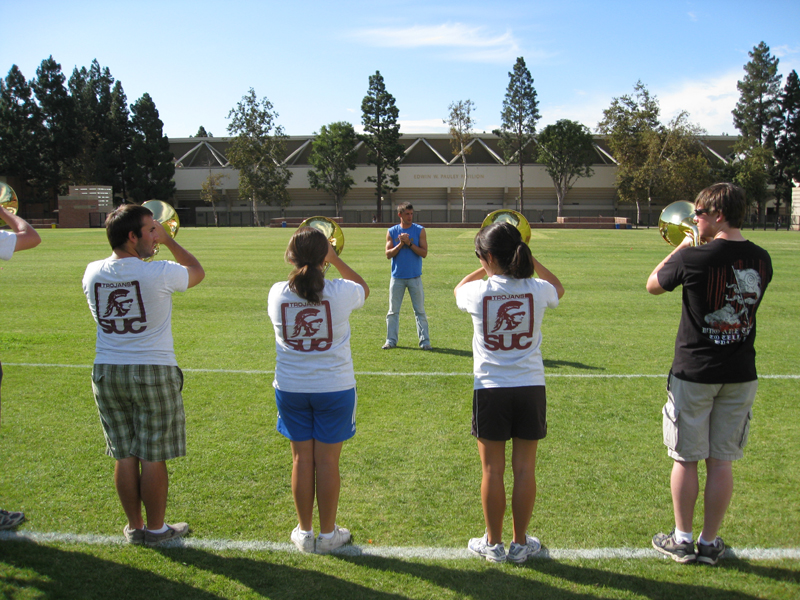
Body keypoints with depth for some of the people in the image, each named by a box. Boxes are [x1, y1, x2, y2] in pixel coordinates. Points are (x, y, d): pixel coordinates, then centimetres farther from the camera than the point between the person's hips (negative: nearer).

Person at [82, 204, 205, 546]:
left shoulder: (92, 274, -1)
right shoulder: (159, 274, -15)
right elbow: (197, 272, 5)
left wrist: (154, 244, 17)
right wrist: (167, 240, 11)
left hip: (106, 373, 5)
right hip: (153, 373, -5)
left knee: (124, 456, 13)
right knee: (152, 457, 6)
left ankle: (134, 527, 26)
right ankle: (156, 529, 18)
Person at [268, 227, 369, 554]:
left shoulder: (277, 293, -8)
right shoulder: (341, 292, -13)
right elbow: (364, 288, 11)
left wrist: (302, 261, 14)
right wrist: (335, 259, 9)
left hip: (290, 389, 2)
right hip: (334, 388, -2)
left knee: (302, 459, 12)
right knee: (327, 460, 7)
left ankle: (304, 533, 24)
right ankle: (327, 534, 20)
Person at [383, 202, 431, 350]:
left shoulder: (420, 230, 1)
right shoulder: (392, 232, 4)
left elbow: (424, 253, -6)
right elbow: (388, 254, -2)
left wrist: (409, 243, -15)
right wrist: (400, 244, -15)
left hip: (415, 277, -1)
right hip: (397, 277, 1)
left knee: (420, 310, 2)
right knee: (393, 311, 6)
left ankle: (424, 341, 7)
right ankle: (391, 340, 15)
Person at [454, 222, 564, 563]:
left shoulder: (478, 292, -10)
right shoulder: (537, 290, -6)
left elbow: (458, 289, 16)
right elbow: (559, 288, 20)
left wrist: (488, 268, 17)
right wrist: (528, 258, 15)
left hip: (490, 389, -2)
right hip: (530, 389, 2)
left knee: (492, 469, 8)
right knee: (524, 468, 10)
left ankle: (493, 544, 20)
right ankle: (520, 543, 22)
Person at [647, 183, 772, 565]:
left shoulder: (695, 258, -16)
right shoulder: (761, 260, -1)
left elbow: (653, 285, 0)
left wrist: (682, 247, 9)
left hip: (694, 374, -4)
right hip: (741, 375, 4)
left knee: (686, 460, 9)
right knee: (721, 461, 12)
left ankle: (682, 540, 21)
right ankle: (710, 543, 23)